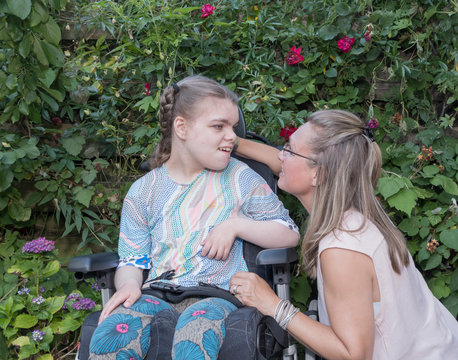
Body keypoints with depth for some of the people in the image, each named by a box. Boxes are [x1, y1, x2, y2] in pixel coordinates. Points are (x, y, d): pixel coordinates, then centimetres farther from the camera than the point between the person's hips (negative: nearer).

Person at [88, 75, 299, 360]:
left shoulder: (240, 178, 9)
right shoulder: (143, 192, 13)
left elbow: (290, 234, 9)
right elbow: (132, 261, 12)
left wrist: (235, 225, -5)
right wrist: (129, 284, -12)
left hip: (219, 294, -1)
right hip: (160, 296, 2)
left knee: (195, 330, -39)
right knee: (109, 335, -32)